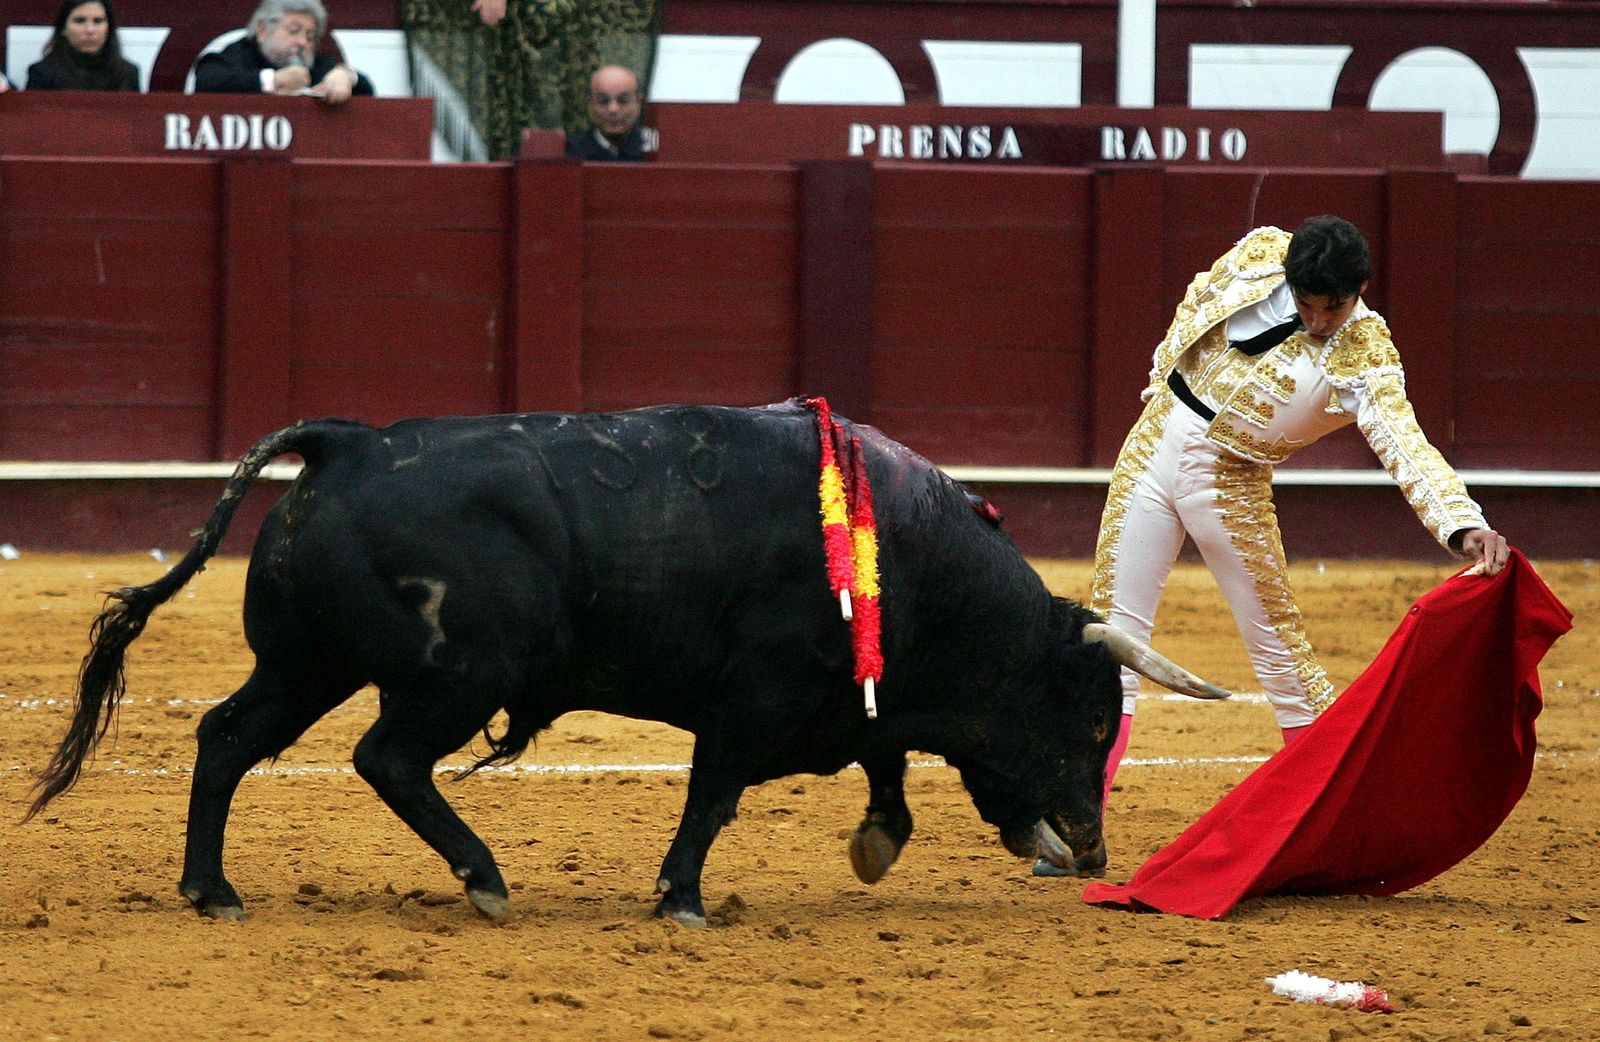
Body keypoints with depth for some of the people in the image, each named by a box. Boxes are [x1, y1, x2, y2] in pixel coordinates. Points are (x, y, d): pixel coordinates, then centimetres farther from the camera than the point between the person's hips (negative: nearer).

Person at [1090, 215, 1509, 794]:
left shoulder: (1364, 355, -19)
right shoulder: (1261, 253, -8)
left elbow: (1404, 443, -31)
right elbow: (1197, 304, 12)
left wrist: (1464, 526, -46)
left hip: (1232, 482, -3)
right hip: (1156, 443, 3)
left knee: (1278, 645, -2)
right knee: (1116, 622, 4)